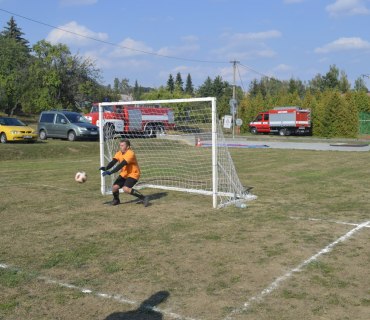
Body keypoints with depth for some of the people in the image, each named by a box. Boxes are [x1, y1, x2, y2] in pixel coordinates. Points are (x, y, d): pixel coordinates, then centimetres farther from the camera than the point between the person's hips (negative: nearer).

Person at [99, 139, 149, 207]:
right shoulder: (119, 153, 0)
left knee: (126, 189, -27)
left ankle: (143, 198, -15)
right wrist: (105, 168, -32)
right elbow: (113, 162, -12)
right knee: (114, 187, -8)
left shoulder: (130, 153, -24)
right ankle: (116, 200, 24)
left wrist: (110, 172, -39)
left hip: (133, 174, -7)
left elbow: (121, 165, -33)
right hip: (124, 174, 7)